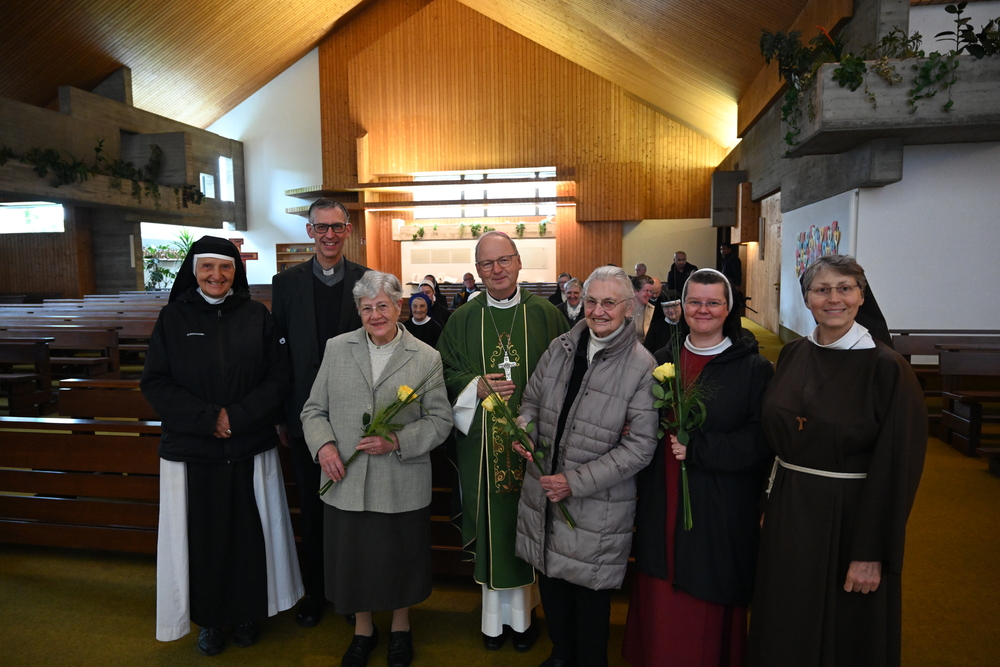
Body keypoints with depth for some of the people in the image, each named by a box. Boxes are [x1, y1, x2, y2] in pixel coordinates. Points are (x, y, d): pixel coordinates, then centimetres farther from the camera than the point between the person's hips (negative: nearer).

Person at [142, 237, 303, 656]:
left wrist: (237, 416, -14)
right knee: (201, 537, 9)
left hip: (250, 448, 0)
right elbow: (154, 383, -3)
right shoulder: (173, 318, -1)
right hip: (191, 449, 0)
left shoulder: (256, 316, -1)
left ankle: (248, 613, 31)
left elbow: (278, 377, -2)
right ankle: (209, 619, 31)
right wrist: (206, 418, -14)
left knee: (249, 534, 9)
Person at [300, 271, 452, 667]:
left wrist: (397, 441, -16)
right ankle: (363, 628, 43)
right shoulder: (336, 348, 4)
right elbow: (314, 409, 7)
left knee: (400, 559, 15)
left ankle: (401, 627, 43)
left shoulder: (426, 358, -2)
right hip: (346, 483, 2)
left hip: (402, 486, -1)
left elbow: (440, 420, -2)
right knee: (353, 558, 16)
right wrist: (323, 444, -11)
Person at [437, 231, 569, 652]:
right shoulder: (462, 320, 3)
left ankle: (523, 612, 31)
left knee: (527, 523, 9)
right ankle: (494, 614, 30)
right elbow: (443, 373, 4)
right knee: (490, 524, 10)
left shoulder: (547, 315, 0)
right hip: (481, 443, 1)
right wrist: (476, 387, -13)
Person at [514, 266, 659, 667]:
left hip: (598, 506, -4)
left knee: (589, 592, 13)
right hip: (544, 493, 5)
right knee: (551, 581, 21)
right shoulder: (561, 348, 0)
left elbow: (639, 447, -16)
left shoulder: (642, 367, -14)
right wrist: (524, 428, -11)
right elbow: (532, 399, 12)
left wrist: (575, 482, -18)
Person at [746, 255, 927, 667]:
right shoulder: (793, 355, 2)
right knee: (784, 634, 20)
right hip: (789, 513, 5)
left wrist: (872, 554, -15)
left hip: (850, 519, -5)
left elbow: (897, 468, -15)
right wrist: (769, 502, 8)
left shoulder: (886, 367, -14)